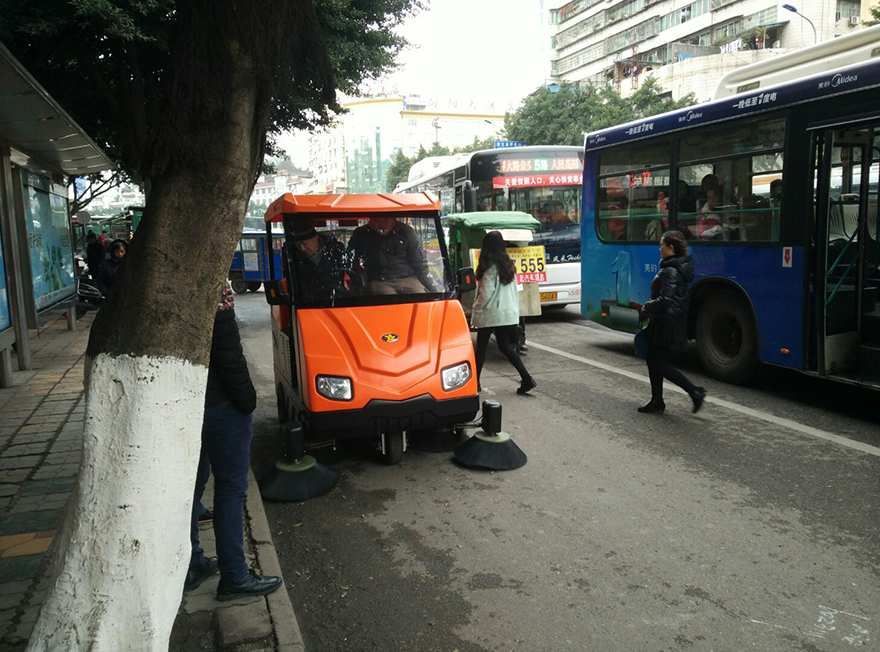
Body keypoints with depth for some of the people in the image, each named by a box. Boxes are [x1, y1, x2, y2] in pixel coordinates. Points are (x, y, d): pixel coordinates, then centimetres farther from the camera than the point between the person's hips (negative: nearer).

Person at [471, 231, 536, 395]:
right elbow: (514, 291, 12)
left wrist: (476, 309, -4)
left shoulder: (489, 267, -15)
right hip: (508, 313, 7)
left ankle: (475, 381, 18)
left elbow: (486, 294, -16)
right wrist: (515, 307, 18)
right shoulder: (508, 265, 8)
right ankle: (527, 379, -1)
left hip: (490, 314, -7)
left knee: (481, 347, 7)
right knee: (505, 346, 10)